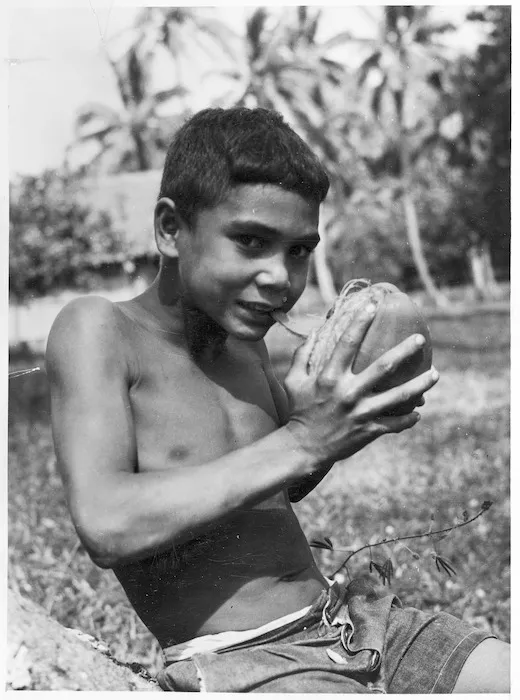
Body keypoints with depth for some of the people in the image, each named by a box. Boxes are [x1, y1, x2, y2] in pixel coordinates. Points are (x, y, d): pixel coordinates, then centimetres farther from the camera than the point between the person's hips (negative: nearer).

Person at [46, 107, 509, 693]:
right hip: (237, 662, -7)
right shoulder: (97, 329, -9)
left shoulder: (240, 335, 12)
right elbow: (106, 526, -24)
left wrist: (342, 420, 3)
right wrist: (301, 441, -20)